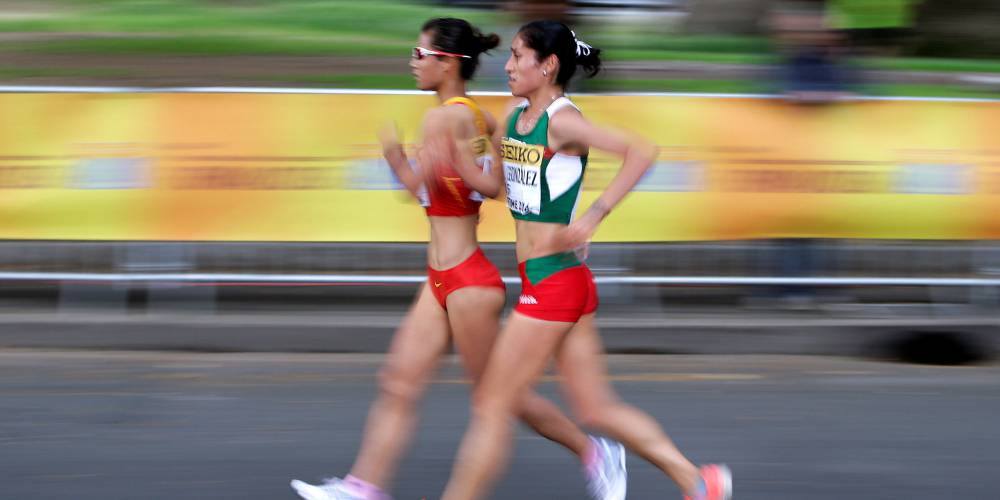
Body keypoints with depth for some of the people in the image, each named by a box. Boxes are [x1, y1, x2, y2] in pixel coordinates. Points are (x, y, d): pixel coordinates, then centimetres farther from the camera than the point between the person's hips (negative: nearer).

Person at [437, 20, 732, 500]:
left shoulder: (561, 121, -15)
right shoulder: (515, 114, 10)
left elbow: (642, 151, -25)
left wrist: (593, 217, -26)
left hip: (554, 282, -9)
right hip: (540, 281, 9)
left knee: (491, 407, -2)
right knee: (597, 409, 12)